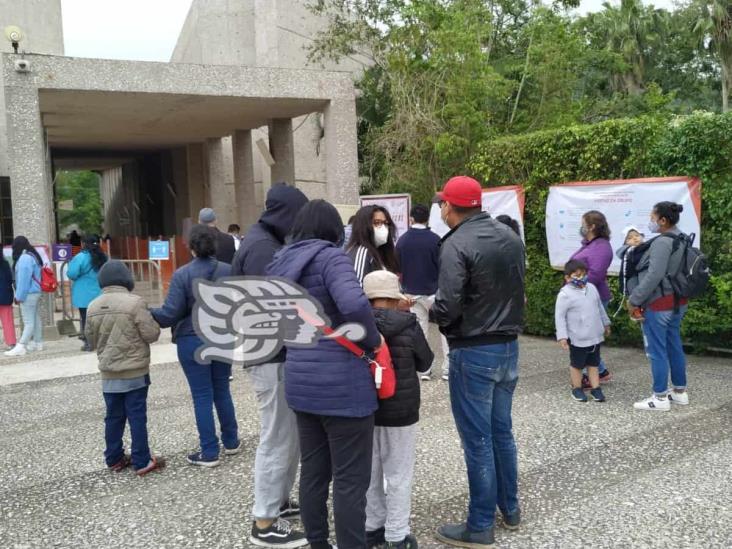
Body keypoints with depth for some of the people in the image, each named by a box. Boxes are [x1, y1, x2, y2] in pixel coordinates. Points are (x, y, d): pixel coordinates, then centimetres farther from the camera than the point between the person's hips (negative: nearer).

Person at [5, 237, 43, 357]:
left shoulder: (24, 258, -16)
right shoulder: (33, 256, 14)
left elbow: (23, 279, -19)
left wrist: (19, 296, -14)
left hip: (28, 294, -10)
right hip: (36, 292, 10)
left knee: (29, 322, -10)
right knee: (36, 319, 14)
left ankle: (20, 347, -12)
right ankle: (37, 343, 20)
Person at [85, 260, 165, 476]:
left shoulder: (93, 307, 2)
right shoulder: (134, 302, -15)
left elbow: (91, 341, 12)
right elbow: (152, 334, -15)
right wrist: (154, 323, 6)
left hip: (109, 373, 5)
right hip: (135, 371, -5)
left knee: (114, 416, 14)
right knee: (137, 416, 2)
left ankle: (114, 458, 23)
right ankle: (142, 461, 6)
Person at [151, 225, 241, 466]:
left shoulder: (182, 274, -12)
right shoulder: (229, 271, -3)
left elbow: (170, 313, -14)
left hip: (193, 341, -3)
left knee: (202, 396, 3)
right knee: (222, 391, 18)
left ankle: (209, 453, 8)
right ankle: (231, 442, 28)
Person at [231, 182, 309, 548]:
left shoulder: (267, 241, 13)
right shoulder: (262, 248, -19)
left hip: (280, 353, 10)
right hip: (273, 356, -10)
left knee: (290, 433, 20)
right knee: (277, 438, 0)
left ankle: (279, 501, 34)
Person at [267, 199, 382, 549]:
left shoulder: (282, 264, 12)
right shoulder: (331, 258, -12)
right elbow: (354, 305, -29)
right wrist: (373, 341, -14)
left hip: (301, 382, 8)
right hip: (341, 385, -8)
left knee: (313, 471, 18)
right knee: (350, 479, 3)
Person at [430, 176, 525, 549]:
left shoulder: (456, 244, -18)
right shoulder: (511, 237, 6)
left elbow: (448, 308, -23)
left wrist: (426, 311, -4)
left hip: (473, 353, -7)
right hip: (509, 346, 8)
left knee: (477, 439, 3)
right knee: (501, 431, 20)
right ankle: (510, 508, 33)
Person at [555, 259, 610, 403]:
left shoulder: (591, 288, 3)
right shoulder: (565, 294, -16)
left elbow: (600, 308, 16)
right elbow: (559, 316, -15)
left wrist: (606, 324, 23)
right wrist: (562, 336, -18)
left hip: (595, 336, 6)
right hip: (578, 339, -6)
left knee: (593, 363, 15)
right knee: (577, 364, 9)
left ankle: (595, 388, 25)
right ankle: (577, 388, 24)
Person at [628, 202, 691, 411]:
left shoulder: (662, 242, -19)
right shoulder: (682, 240, 10)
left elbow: (654, 276, -24)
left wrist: (634, 300, -16)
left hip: (659, 304, -9)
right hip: (676, 302, 10)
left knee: (657, 351, -1)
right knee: (674, 347, 16)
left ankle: (660, 398, 5)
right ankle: (680, 392, 25)